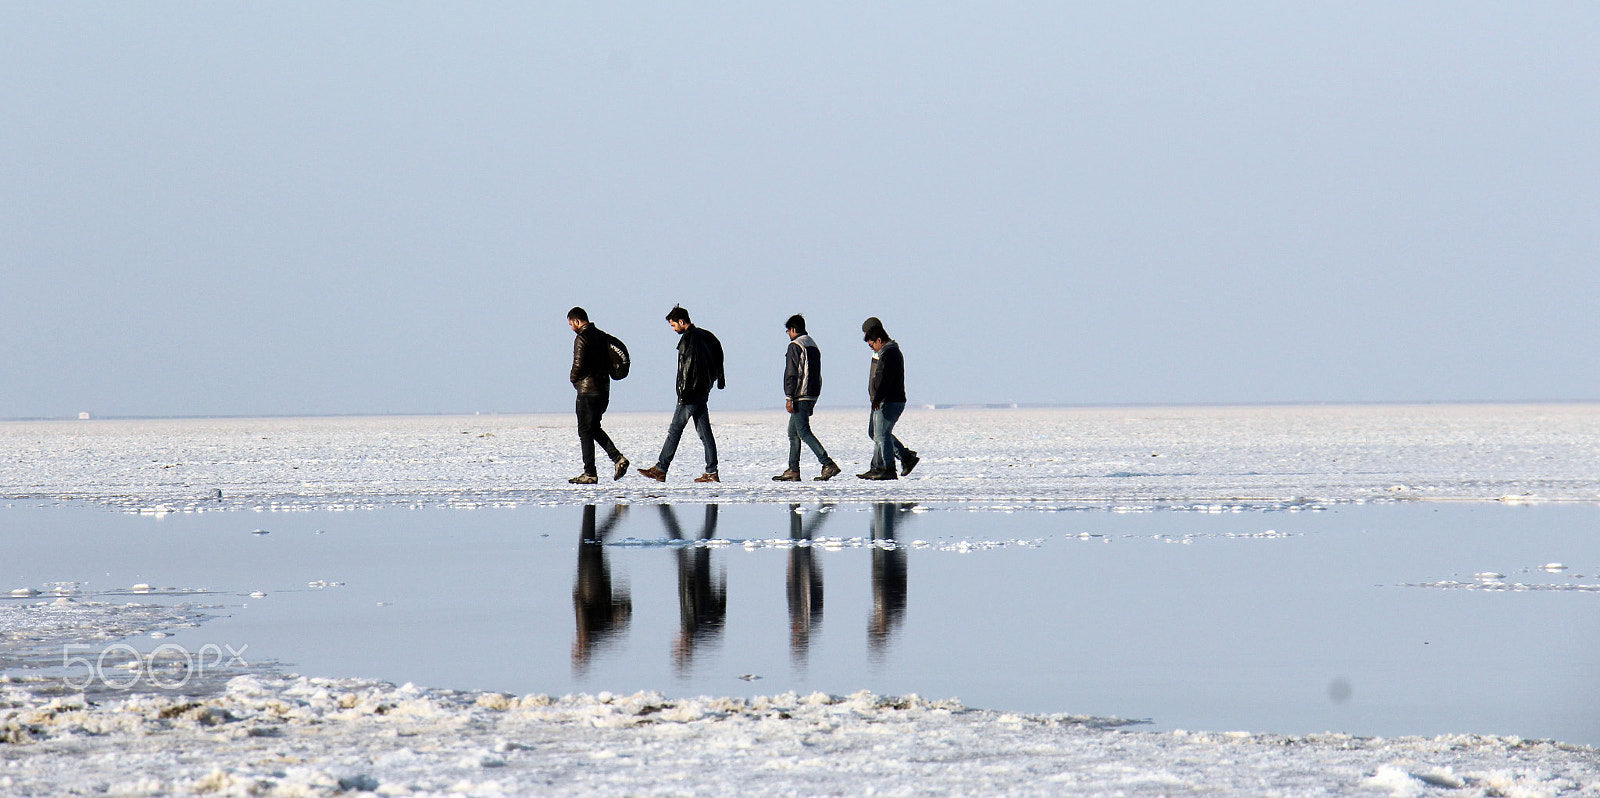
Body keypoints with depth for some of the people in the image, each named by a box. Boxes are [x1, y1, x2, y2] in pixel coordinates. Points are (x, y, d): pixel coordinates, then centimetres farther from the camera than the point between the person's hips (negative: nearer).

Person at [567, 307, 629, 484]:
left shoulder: (582, 339, -13)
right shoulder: (602, 336, 12)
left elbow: (579, 364, -19)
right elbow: (610, 362, 15)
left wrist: (574, 380, -1)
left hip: (588, 390, -8)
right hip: (604, 388, 8)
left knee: (585, 431, -3)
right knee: (594, 428, 19)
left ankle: (590, 474, -4)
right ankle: (617, 458, 4)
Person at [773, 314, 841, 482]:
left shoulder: (795, 346, -9)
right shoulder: (813, 346, 19)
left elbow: (791, 374, -16)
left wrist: (789, 398, -16)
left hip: (800, 397, -9)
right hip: (812, 396, 9)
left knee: (803, 432, -12)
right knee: (793, 433, 15)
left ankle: (828, 464, -22)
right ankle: (793, 471, 13)